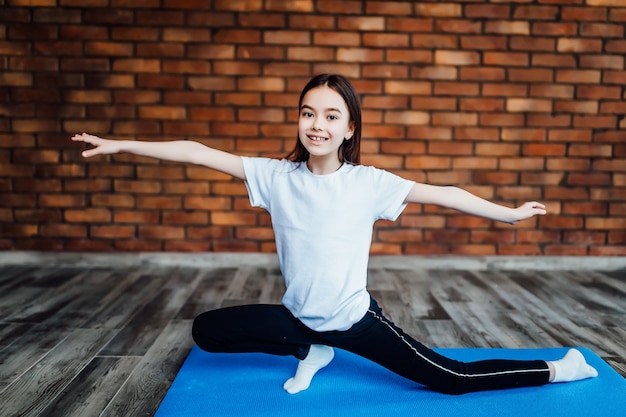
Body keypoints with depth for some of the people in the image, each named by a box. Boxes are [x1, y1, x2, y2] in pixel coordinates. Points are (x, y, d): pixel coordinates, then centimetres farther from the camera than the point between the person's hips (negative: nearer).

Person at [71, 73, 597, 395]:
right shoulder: (277, 176, -9)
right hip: (299, 315, 3)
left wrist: (509, 213, -6)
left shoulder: (369, 183, -14)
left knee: (452, 379, -4)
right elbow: (198, 152, -10)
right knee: (206, 330, 1)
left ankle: (556, 371, 19)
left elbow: (441, 194, -9)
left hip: (356, 318, -3)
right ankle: (311, 352, 13)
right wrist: (121, 144, -10)